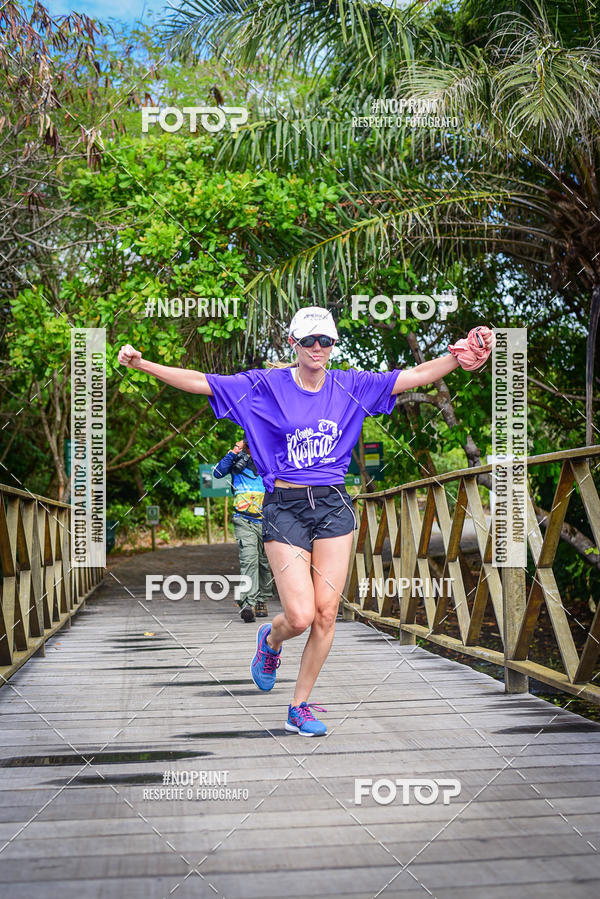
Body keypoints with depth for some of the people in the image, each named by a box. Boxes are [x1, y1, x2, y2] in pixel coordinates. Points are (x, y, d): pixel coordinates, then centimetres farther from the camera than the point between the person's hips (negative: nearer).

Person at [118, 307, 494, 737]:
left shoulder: (351, 386, 6)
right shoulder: (265, 386, -1)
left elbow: (415, 376, 5)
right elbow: (200, 382, -4)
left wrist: (457, 357, -8)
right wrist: (142, 364, -13)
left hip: (334, 507, 3)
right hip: (284, 507, -3)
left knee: (326, 614, 0)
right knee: (300, 616, -11)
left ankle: (300, 706, 18)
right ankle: (271, 640, 28)